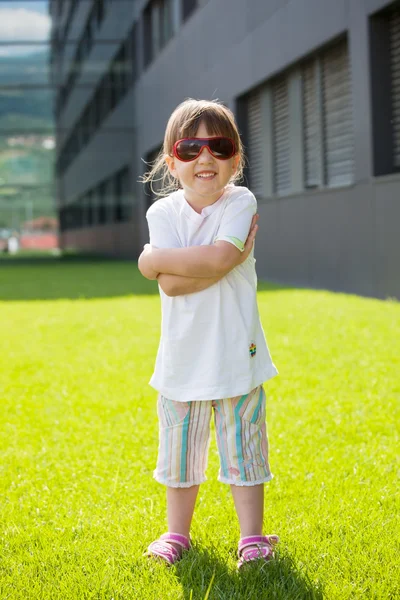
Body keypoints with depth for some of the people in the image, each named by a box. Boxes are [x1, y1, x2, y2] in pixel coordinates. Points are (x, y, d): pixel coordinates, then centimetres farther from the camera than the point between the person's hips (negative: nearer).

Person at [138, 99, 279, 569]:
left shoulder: (241, 203, -7)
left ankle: (251, 537, 21)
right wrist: (213, 263, -23)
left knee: (243, 449, 7)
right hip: (182, 358, 2)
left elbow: (218, 257, -25)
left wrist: (157, 259, -16)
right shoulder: (162, 213, -3)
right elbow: (170, 286, -16)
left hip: (236, 354, -2)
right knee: (179, 448, 14)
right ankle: (177, 533, 32)